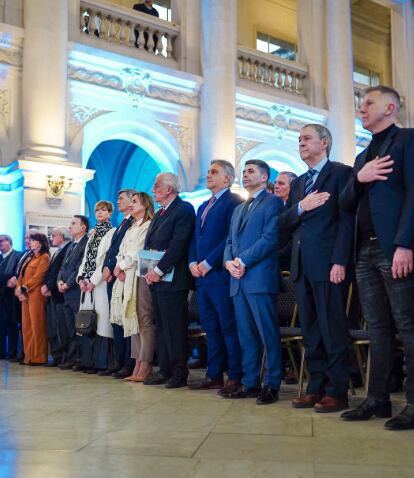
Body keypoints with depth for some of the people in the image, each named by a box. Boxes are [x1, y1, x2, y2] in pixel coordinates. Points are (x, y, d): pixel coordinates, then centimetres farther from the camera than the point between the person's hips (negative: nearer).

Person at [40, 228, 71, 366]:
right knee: (52, 328, 8)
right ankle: (56, 357, 14)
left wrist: (48, 286, -12)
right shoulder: (57, 252, 21)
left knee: (60, 328, -8)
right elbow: (50, 272, 18)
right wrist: (46, 287, 1)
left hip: (60, 294, -9)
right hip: (51, 295, 9)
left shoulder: (68, 250, -8)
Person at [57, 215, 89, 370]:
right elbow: (63, 266, 19)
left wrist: (68, 284, -13)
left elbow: (80, 268, -14)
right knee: (69, 328, 10)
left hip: (77, 292, -9)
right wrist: (60, 280, 2)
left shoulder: (87, 244, -8)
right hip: (67, 293, 9)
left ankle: (80, 360, 1)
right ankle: (69, 359, 15)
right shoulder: (71, 246, 21)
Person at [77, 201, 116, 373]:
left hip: (101, 283, -7)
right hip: (87, 283, 7)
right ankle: (88, 360, 7)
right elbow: (86, 258, 19)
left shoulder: (112, 232, -1)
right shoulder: (93, 233, 21)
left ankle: (100, 362, -6)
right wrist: (81, 278, 4)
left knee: (101, 320, -9)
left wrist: (94, 280, -14)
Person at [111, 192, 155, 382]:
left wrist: (121, 265, -4)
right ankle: (138, 365, 8)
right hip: (125, 277, 9)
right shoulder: (131, 228, 24)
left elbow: (140, 252, -12)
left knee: (144, 320, -8)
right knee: (132, 321, 6)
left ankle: (145, 366, -7)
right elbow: (121, 252, 17)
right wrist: (119, 269, -1)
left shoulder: (149, 225, -4)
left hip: (141, 275, -9)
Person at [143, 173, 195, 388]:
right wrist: (149, 271, 4)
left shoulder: (184, 210, -8)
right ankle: (165, 370, 19)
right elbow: (149, 244, 19)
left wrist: (159, 270, -17)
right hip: (155, 279, 9)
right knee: (161, 327, 12)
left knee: (174, 328, -4)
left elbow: (178, 245, -17)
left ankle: (180, 373, 5)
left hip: (171, 280, -9)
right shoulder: (160, 214, 21)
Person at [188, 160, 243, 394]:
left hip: (221, 274, -9)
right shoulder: (204, 206, 22)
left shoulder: (234, 202, -6)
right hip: (203, 276, 9)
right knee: (210, 327, 11)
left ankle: (236, 377, 2)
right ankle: (214, 375, 18)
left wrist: (208, 263, -15)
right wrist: (193, 262, 5)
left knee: (229, 327, -5)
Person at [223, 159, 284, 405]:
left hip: (260, 278, -7)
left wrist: (243, 260, -14)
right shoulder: (239, 209, 26)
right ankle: (250, 383, 16)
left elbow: (270, 238, -11)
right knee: (246, 336, 9)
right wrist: (229, 261, 0)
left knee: (269, 334, -4)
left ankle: (272, 385, 3)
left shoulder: (273, 202, 1)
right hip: (239, 281, 7)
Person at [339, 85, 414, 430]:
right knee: (378, 328, 9)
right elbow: (346, 204, 17)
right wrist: (359, 178, -3)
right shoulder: (364, 156, 23)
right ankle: (378, 398, 14)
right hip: (365, 251, 7)